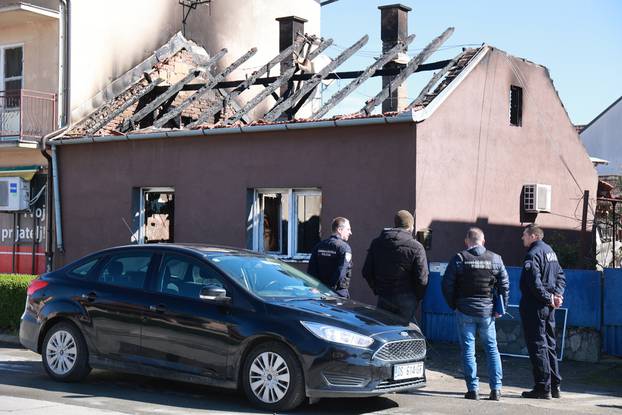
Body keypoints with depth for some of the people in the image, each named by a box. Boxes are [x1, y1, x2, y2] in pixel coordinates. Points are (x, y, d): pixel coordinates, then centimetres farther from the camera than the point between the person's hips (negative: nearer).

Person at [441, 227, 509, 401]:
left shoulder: (459, 258, -5)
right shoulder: (495, 259, 2)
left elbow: (447, 284, -5)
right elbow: (504, 285, 2)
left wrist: (453, 305, 6)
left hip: (465, 311, -2)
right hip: (487, 312, 2)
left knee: (468, 350, 4)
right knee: (492, 349, 11)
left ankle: (473, 389, 2)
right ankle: (496, 389, 8)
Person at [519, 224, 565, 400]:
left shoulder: (533, 255, -14)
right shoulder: (550, 251, 15)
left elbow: (535, 282, -23)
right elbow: (560, 276, 16)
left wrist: (548, 298, -14)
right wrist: (557, 294, 4)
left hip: (534, 306, -9)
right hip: (549, 307, 9)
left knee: (537, 346, -4)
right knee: (550, 345, 14)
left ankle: (543, 388, -3)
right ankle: (555, 386, 18)